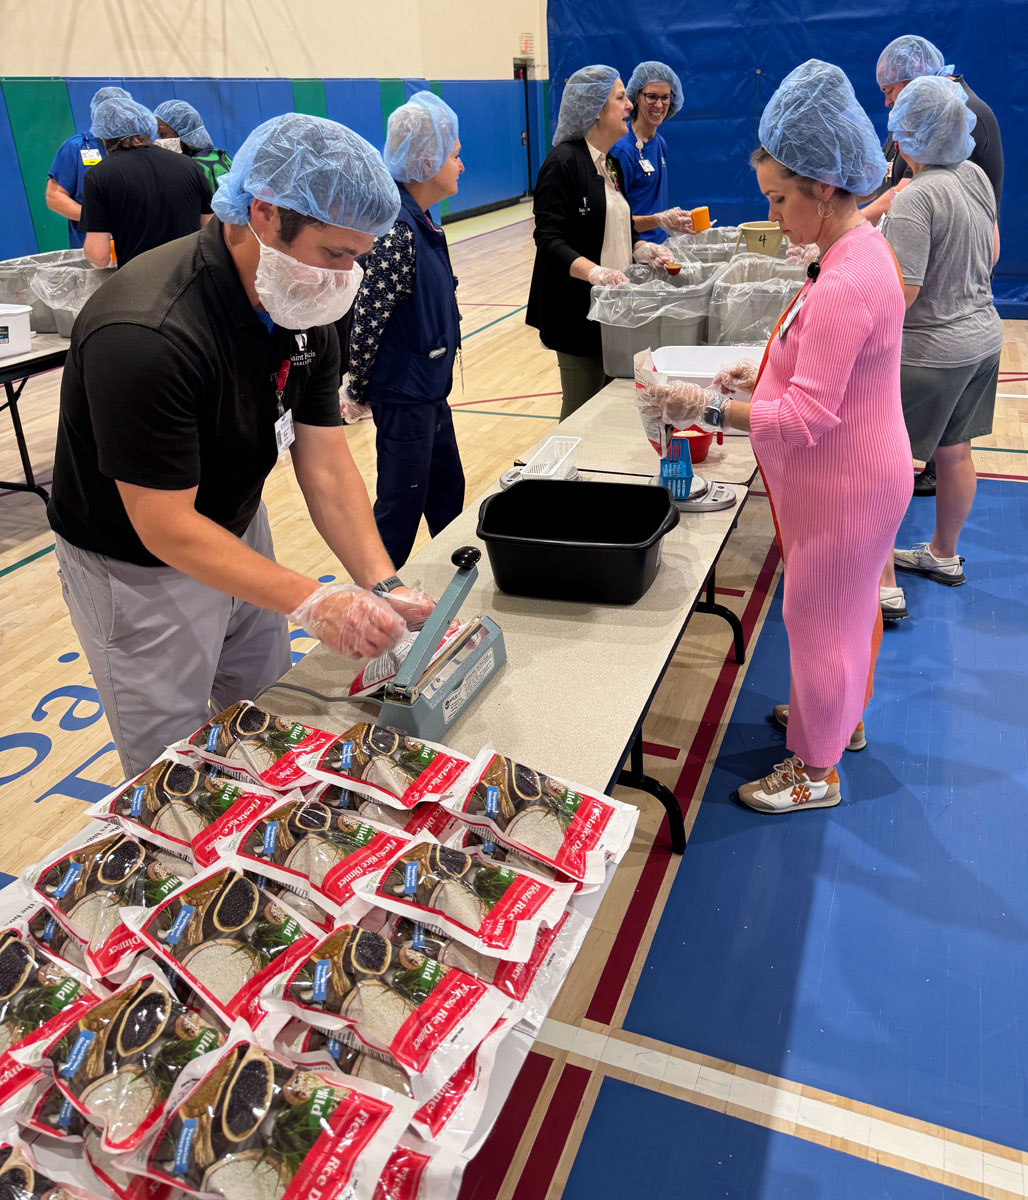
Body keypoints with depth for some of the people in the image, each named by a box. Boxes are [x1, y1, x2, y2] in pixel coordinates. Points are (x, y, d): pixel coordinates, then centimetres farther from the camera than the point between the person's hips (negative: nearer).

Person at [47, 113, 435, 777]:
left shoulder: (303, 307, -9)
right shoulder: (145, 334, -35)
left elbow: (326, 463, -11)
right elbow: (167, 527, -31)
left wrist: (382, 585, -23)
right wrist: (313, 601, -38)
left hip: (238, 529, 7)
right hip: (139, 569, -7)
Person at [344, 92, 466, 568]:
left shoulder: (421, 222, 8)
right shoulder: (398, 232, -22)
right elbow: (366, 321, -21)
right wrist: (359, 392, -9)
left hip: (429, 389, 10)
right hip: (405, 394, -9)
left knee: (447, 486, 21)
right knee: (401, 510, 1)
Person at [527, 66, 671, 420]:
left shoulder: (611, 164, 17)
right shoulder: (564, 162, -11)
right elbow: (549, 239, -18)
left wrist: (643, 250, 3)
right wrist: (594, 271, -32)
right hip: (578, 310, -8)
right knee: (582, 410, -2)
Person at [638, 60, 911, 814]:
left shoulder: (844, 286, -29)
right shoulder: (862, 248, 5)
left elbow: (806, 419, -29)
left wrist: (708, 408, -25)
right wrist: (764, 375, 7)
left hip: (845, 487, -10)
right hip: (861, 473, 10)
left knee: (819, 618, 5)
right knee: (848, 606, 25)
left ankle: (815, 772, 25)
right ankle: (843, 717, 48)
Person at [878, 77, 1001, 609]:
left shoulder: (915, 200, -22)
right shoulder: (975, 175, 4)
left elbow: (898, 297, -26)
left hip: (929, 352, -9)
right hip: (983, 335, 9)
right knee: (954, 452, 20)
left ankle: (882, 585, 2)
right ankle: (944, 555, 37)